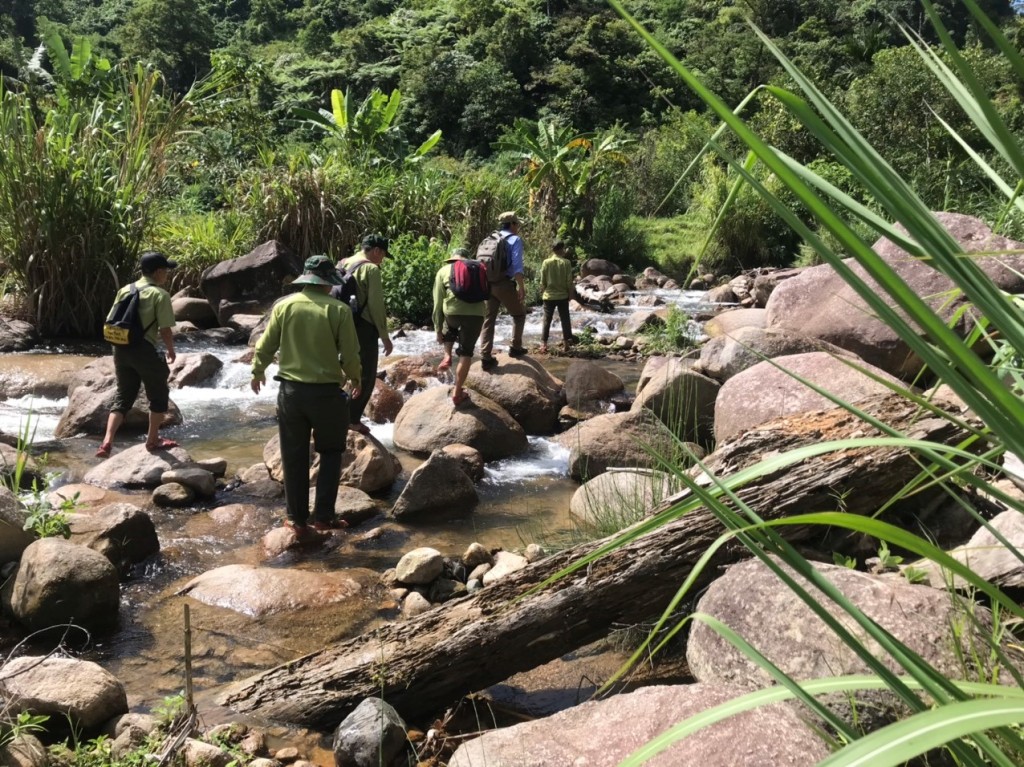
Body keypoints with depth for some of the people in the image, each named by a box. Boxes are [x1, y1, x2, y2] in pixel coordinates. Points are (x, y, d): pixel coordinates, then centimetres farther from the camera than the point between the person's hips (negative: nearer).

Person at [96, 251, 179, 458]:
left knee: (123, 397, 15)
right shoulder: (160, 295, -7)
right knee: (159, 395, 15)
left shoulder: (125, 290, 10)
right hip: (144, 350, -6)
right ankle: (153, 440, 23)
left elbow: (110, 323, 10)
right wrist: (171, 349, 6)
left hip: (121, 349, 6)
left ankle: (107, 442, 2)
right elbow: (165, 331, -12)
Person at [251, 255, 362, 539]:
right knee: (330, 453, 16)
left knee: (294, 458, 12)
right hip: (326, 391, -2)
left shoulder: (284, 305, -1)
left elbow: (265, 345, 5)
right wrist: (355, 379, 14)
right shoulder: (339, 310, -9)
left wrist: (257, 372, 24)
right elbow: (350, 354, -6)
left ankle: (297, 519, 18)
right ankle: (323, 516, 13)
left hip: (291, 390, 2)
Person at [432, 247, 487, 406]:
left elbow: (438, 304, 11)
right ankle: (457, 393, 15)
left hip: (453, 311, 0)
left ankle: (447, 356, 17)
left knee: (449, 328, 37)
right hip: (476, 313, 0)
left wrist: (438, 330, 15)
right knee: (466, 353, 13)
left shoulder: (443, 271, 16)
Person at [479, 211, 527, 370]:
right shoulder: (515, 239, -2)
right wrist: (521, 287, -14)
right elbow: (517, 265, -14)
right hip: (505, 284, -6)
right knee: (519, 314, 16)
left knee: (489, 319, 5)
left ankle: (486, 357, 0)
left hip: (489, 283, 6)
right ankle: (515, 347, 18)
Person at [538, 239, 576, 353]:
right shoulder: (566, 262, -7)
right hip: (562, 296, 0)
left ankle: (543, 344, -1)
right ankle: (566, 343, 10)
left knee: (547, 320, 5)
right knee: (565, 320, 9)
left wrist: (542, 294, 11)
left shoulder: (546, 262, -5)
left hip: (549, 296, 0)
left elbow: (542, 282, -2)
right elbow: (569, 281, -5)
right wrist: (570, 294, 8)